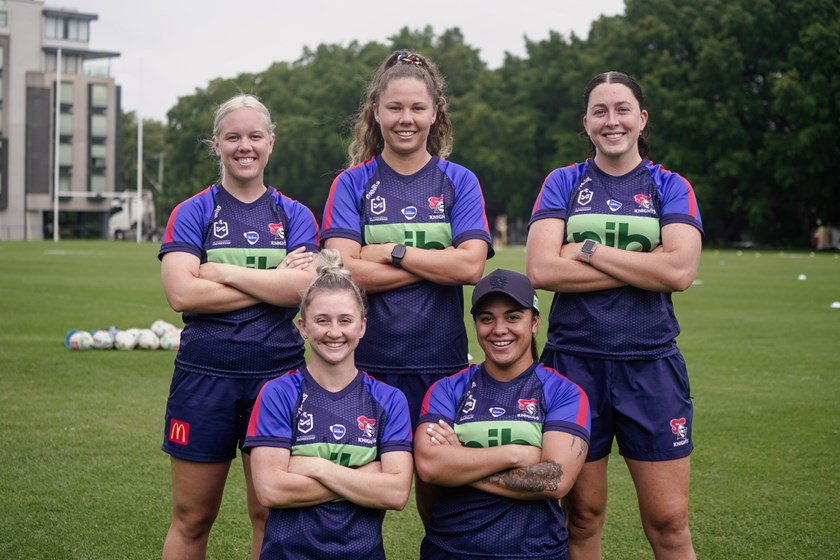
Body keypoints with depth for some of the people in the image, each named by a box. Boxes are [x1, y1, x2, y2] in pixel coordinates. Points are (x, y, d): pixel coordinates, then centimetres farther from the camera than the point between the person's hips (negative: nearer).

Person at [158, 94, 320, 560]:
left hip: (277, 375, 1)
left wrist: (224, 273, -12)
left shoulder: (294, 216, 8)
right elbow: (181, 293, -12)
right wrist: (272, 284, -10)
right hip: (205, 376, -1)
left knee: (271, 514, 6)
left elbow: (303, 286, -10)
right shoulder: (192, 213, 4)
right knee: (191, 520, 5)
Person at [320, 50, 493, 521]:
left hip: (441, 360, 1)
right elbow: (344, 270, -9)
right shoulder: (352, 184, 5)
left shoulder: (459, 182, 7)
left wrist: (392, 252, -9)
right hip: (369, 361, 0)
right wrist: (438, 264, -9)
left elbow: (471, 266, -6)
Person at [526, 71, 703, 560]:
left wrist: (589, 250, -11)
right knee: (584, 516, 8)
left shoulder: (671, 187, 6)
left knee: (669, 520, -1)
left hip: (650, 366, 0)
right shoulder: (563, 184, 6)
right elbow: (541, 270, -9)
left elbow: (681, 271, -12)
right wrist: (641, 268, -11)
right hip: (575, 361, 0)